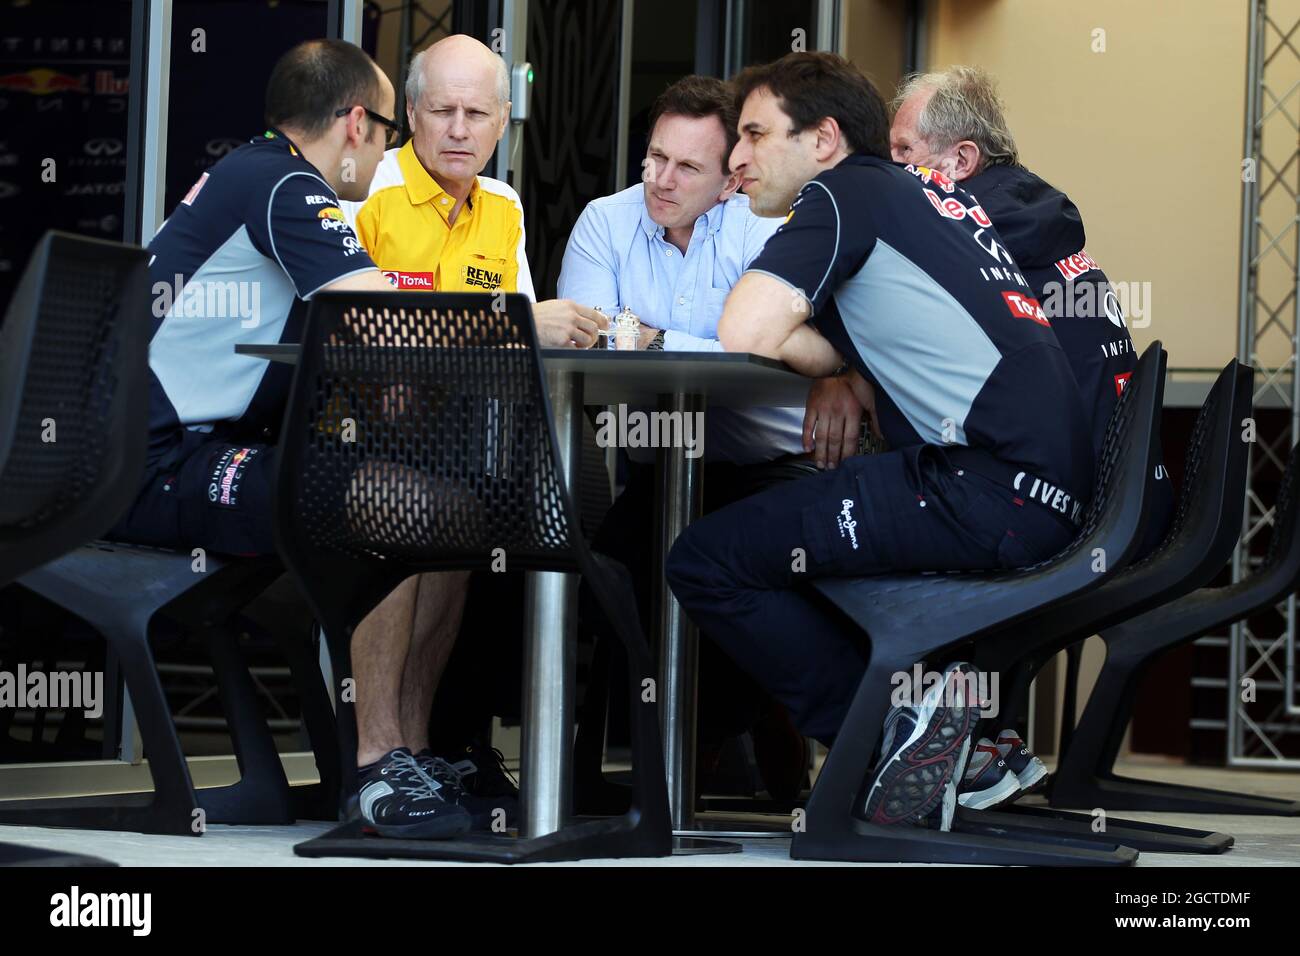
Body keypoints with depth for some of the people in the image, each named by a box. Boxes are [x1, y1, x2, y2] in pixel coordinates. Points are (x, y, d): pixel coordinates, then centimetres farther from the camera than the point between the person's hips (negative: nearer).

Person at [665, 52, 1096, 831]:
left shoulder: (844, 195, -1)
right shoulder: (936, 198, 25)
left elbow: (745, 333, -11)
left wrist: (834, 358, 7)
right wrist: (846, 382, 12)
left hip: (992, 490, -10)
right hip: (1055, 495, 10)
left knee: (705, 562, -8)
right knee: (767, 512, 25)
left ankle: (898, 736, -6)